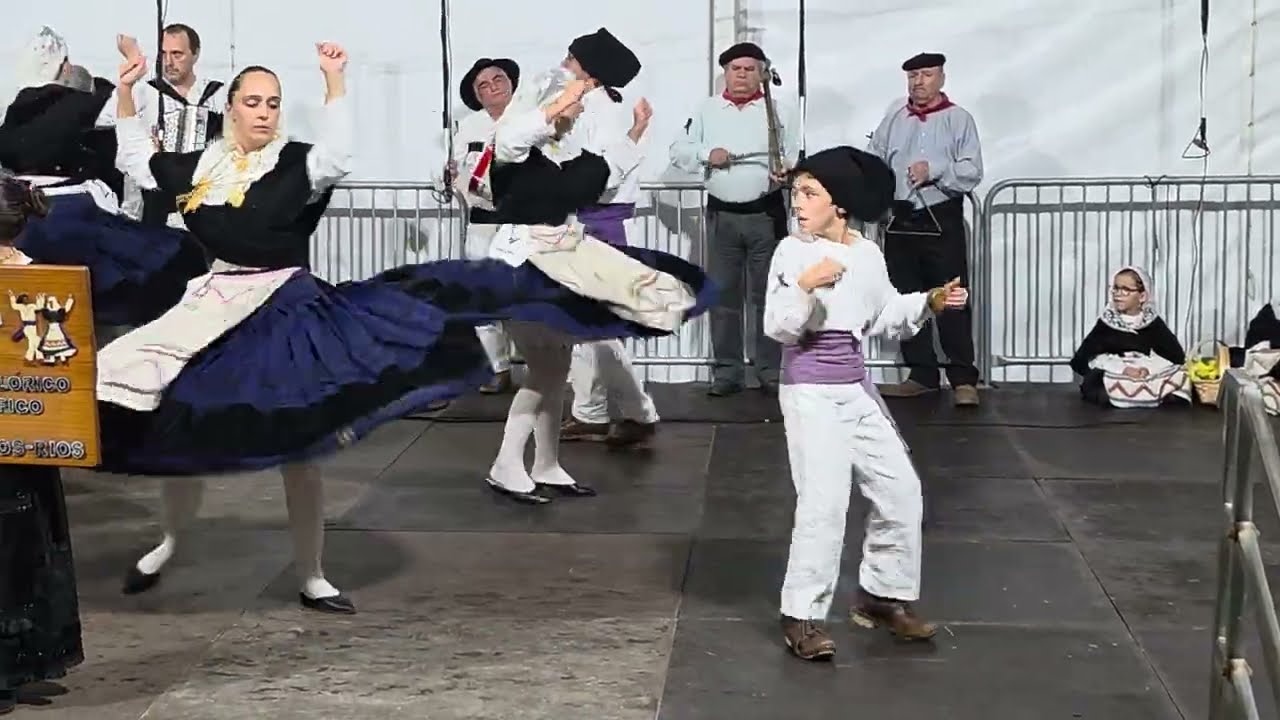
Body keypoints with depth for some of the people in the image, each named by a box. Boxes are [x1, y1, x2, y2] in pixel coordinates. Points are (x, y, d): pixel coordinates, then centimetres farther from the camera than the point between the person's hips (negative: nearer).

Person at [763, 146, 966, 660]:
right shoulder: (793, 251, -11)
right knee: (824, 503, -12)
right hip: (810, 394, -7)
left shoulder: (868, 255, 5)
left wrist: (929, 303, 5)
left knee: (899, 489, 11)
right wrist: (804, 286, -32)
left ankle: (882, 594, 27)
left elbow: (885, 318, 18)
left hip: (857, 391, 7)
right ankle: (803, 616, -1)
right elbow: (778, 328, -17)